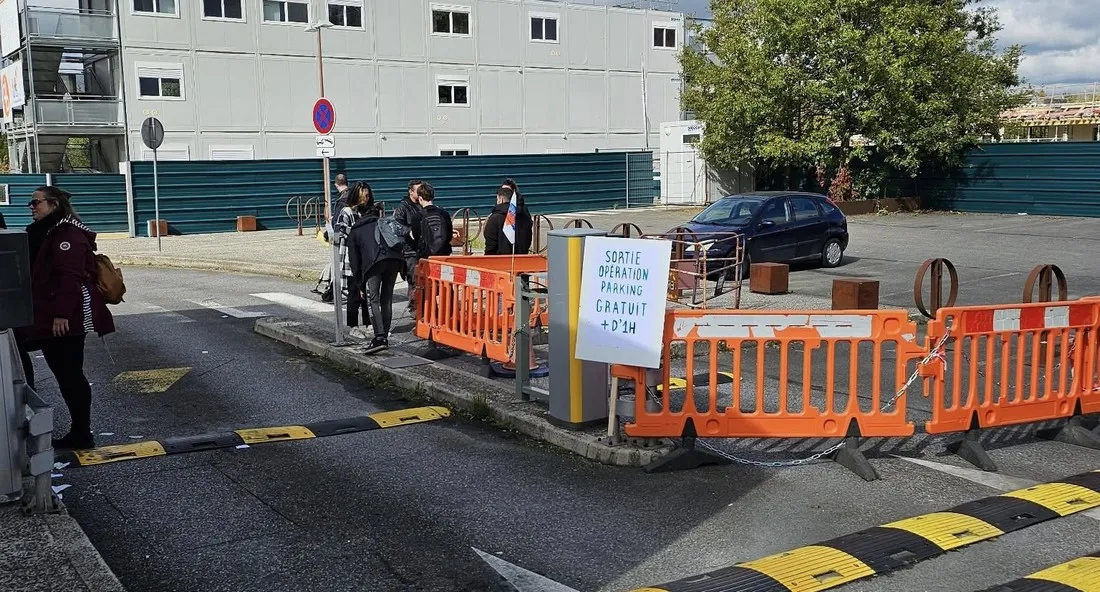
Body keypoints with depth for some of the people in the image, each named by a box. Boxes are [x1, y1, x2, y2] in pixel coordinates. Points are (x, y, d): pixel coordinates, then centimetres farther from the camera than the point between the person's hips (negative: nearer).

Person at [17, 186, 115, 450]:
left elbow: (70, 276, -23)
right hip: (49, 318, 10)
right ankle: (78, 433, 19)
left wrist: (61, 314, -27)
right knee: (65, 374, 12)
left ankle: (82, 434, 4)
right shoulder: (46, 232, 18)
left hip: (67, 319, -10)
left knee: (70, 374, -4)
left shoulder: (67, 233, -15)